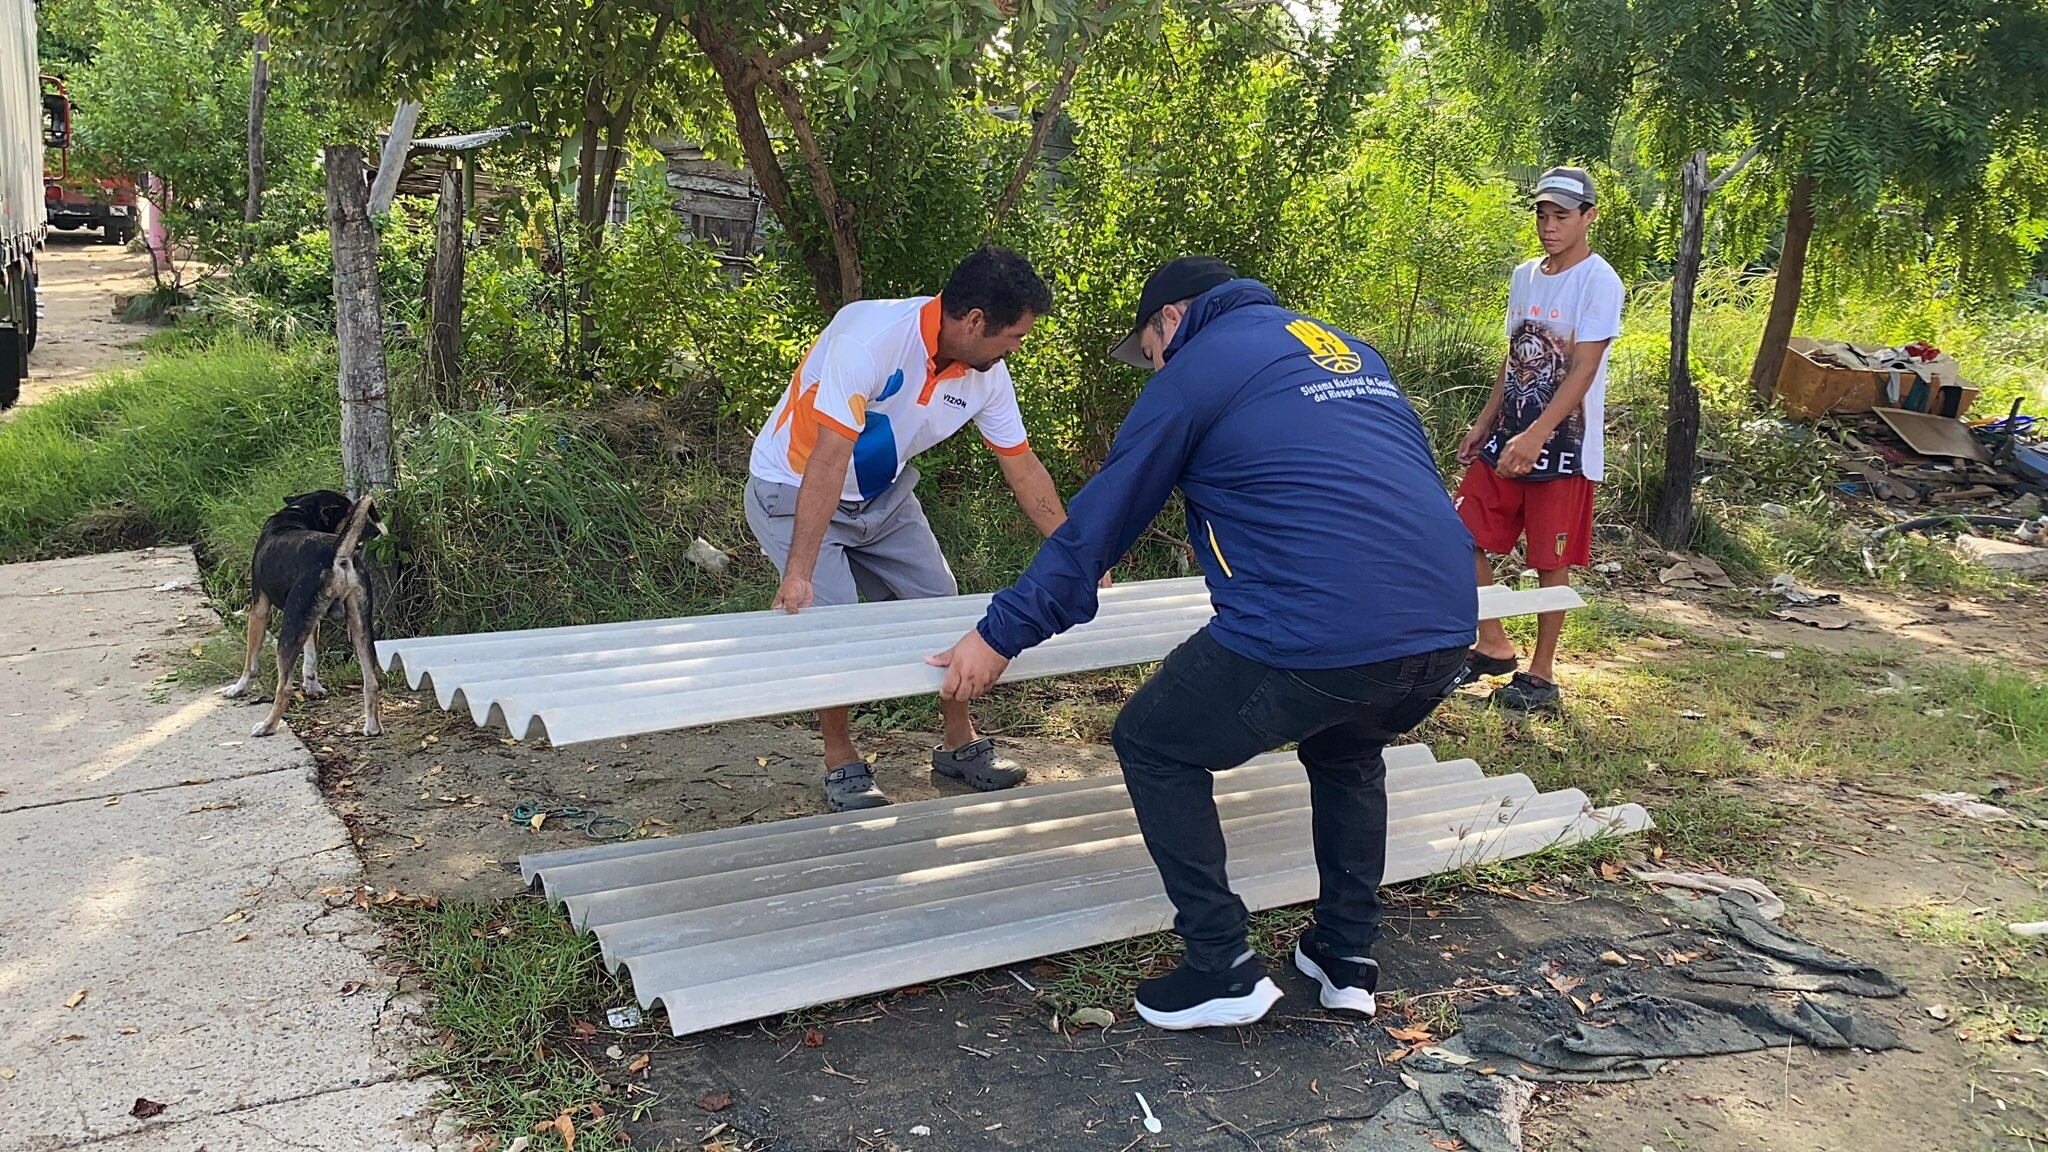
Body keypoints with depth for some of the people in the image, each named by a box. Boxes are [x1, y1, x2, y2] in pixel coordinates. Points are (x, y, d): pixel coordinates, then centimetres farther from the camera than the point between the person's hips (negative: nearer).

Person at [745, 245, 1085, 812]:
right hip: (794, 490, -6)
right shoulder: (871, 337, -34)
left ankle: (960, 744, 23)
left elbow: (1023, 468, 0)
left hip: (883, 496, 7)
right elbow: (829, 460, -37)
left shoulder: (986, 374, -12)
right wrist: (799, 571, -39)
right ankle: (841, 762, 2)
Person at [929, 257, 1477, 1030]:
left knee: (1154, 748, 13)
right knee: (1345, 753, 36)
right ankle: (1347, 957, 34)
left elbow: (1099, 519, 6)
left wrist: (999, 635, 13)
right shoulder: (1353, 353, 25)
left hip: (1317, 637, -7)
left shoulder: (1196, 371, 5)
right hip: (1447, 632, 8)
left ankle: (1224, 972, 13)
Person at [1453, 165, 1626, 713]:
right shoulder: (1525, 275, 12)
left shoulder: (1599, 282, -11)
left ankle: (1542, 674, 15)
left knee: (1551, 563, 2)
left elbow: (1583, 371, -19)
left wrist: (1535, 436, -27)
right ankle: (1492, 648, 21)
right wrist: (1484, 423, 14)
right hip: (1507, 436, 7)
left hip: (1562, 445, -7)